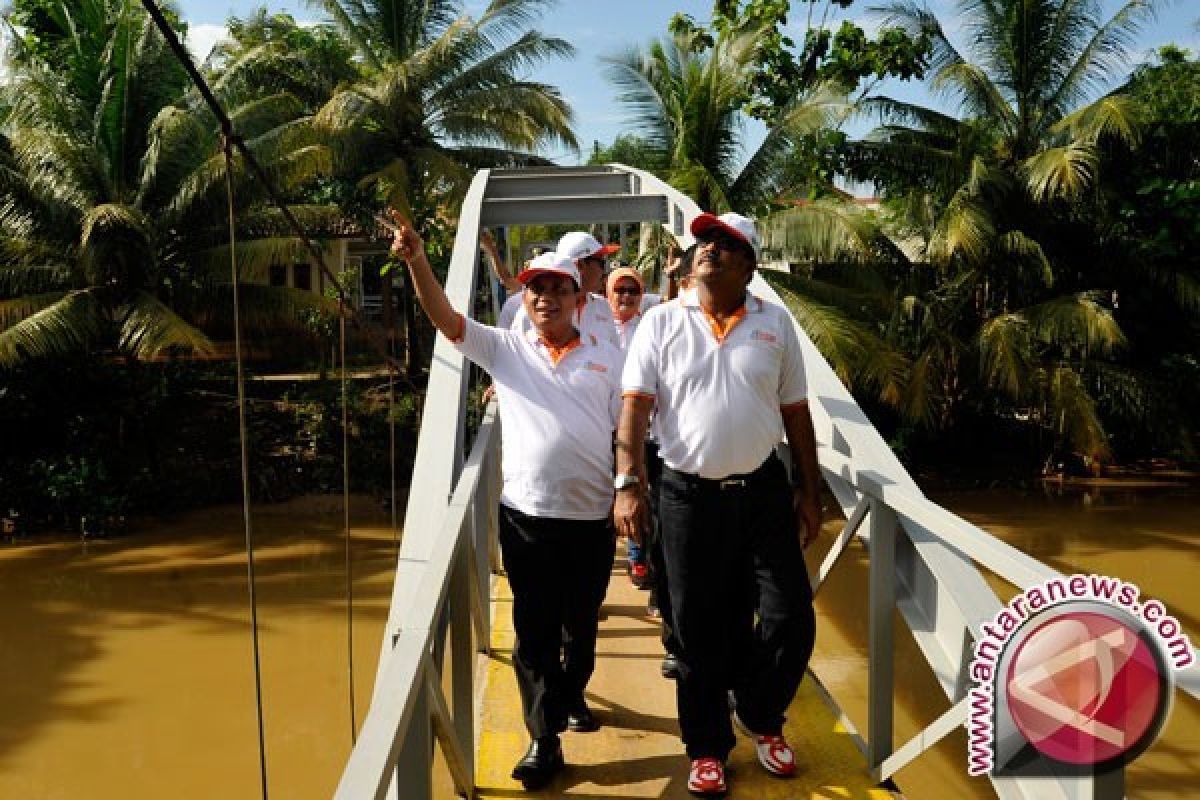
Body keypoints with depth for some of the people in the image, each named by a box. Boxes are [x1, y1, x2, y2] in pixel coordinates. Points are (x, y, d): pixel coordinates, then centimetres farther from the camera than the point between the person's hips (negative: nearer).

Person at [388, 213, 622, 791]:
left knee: (581, 623, 18)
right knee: (534, 630, 5)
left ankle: (571, 694, 44)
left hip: (593, 517, 1)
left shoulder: (606, 358, 5)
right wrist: (417, 258, -20)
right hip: (526, 516, -1)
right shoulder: (504, 349, 5)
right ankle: (544, 739, 16)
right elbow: (444, 317, -7)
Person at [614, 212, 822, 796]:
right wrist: (628, 483, -18)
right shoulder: (661, 323, 0)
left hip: (764, 491, 2)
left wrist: (808, 492, 8)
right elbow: (635, 406, -7)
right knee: (699, 631, 8)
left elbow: (795, 412, 8)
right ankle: (707, 748, 28)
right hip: (689, 496, -1)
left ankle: (761, 719, 33)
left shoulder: (775, 324, 5)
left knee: (790, 618, 4)